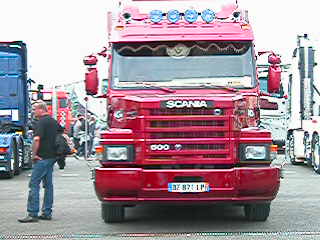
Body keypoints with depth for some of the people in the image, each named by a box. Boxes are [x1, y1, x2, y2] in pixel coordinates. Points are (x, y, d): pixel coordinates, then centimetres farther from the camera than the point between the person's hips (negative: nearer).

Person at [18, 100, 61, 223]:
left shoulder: (41, 122, -13)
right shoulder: (54, 122, 15)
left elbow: (37, 139, -24)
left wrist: (34, 154, -16)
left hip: (42, 158, -9)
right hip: (52, 157, 9)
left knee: (34, 184, -7)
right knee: (48, 185, 11)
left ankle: (32, 214, -9)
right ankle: (47, 213, 14)